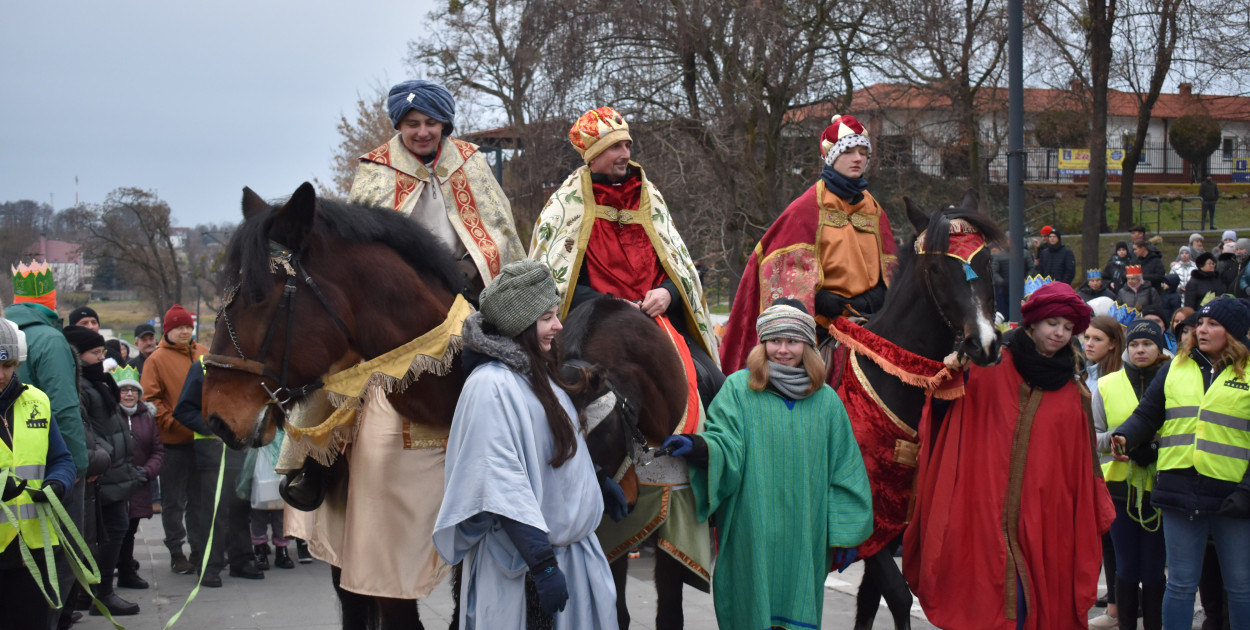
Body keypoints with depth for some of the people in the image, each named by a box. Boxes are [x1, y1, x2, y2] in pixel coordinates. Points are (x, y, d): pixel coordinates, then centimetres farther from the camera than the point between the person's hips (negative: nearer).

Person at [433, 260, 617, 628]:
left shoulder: (536, 373, 9)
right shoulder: (492, 385, -19)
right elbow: (503, 485, -24)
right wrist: (543, 564, -25)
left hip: (572, 549, 9)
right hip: (523, 561, -9)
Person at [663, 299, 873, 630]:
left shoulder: (827, 401, 8)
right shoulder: (738, 389, 1)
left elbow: (843, 472, 9)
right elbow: (726, 444, -8)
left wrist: (845, 535, 7)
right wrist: (696, 447, -30)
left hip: (805, 540, 2)